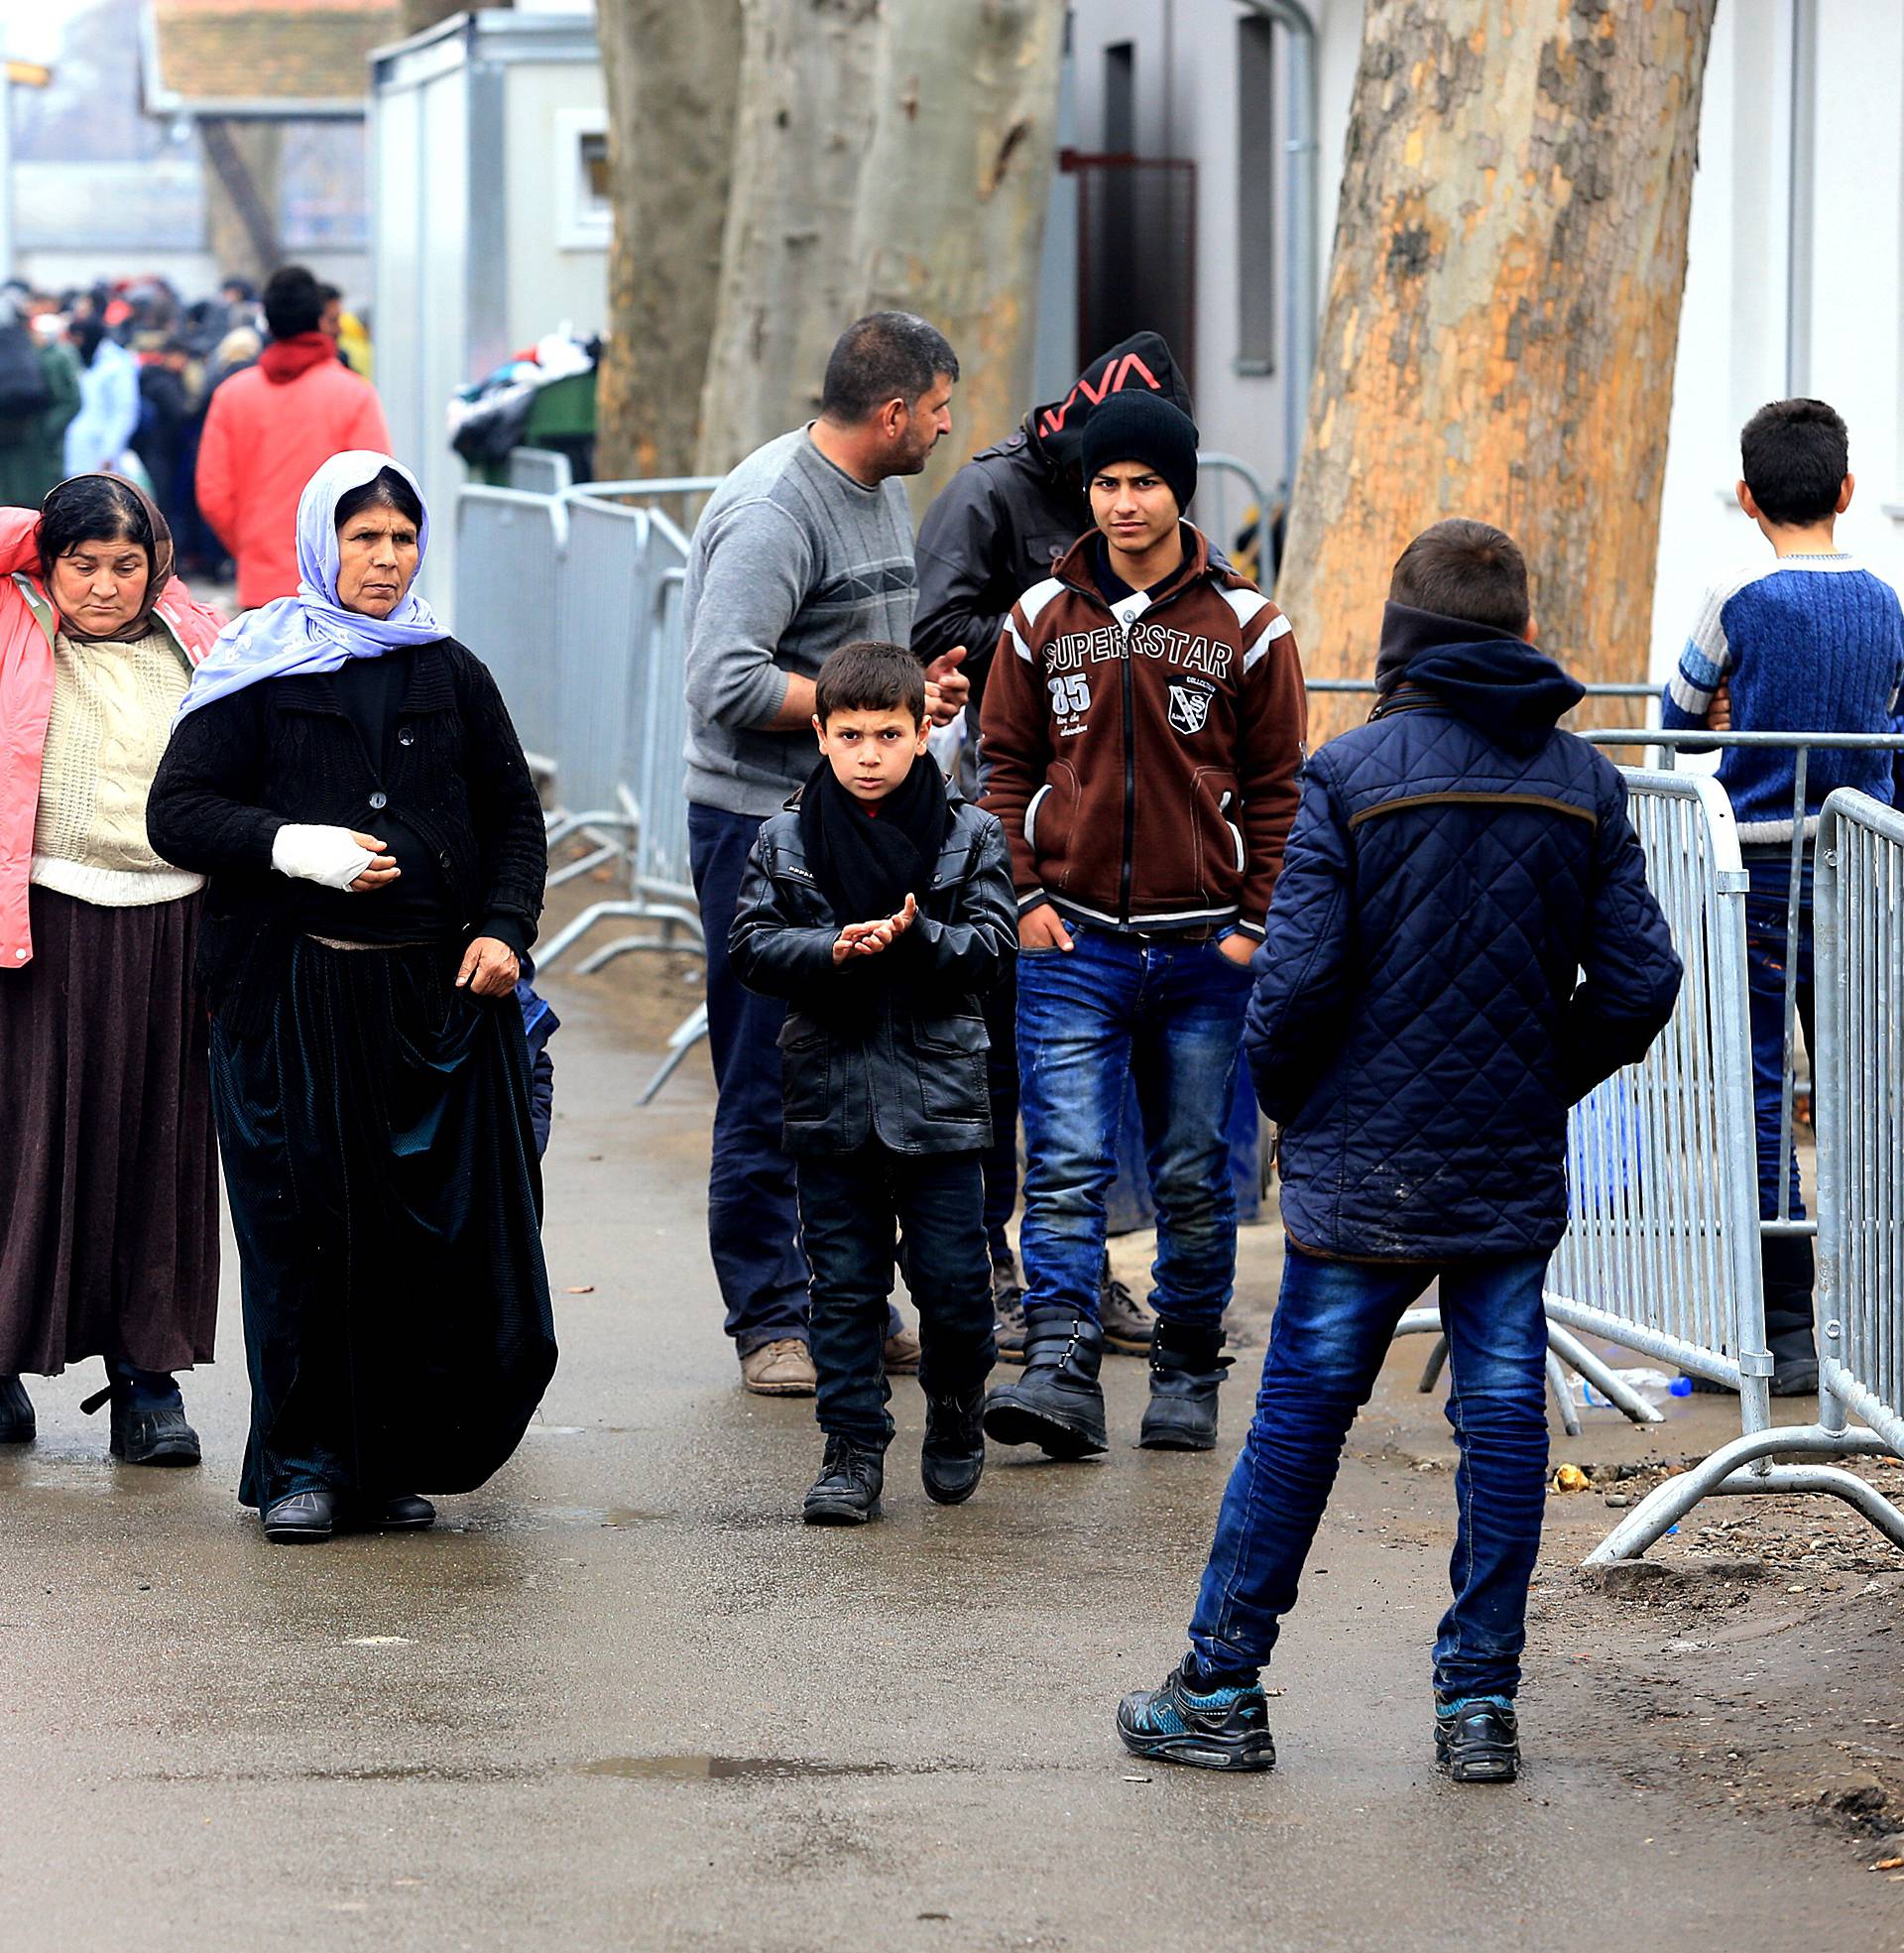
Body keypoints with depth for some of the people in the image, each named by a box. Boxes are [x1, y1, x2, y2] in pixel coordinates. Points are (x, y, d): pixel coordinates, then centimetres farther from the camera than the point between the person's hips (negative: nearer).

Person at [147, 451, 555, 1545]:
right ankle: (304, 1466, 6)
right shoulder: (261, 672, 3)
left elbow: (516, 816, 17)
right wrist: (300, 848, -15)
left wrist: (505, 929, 2)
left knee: (441, 1234, -2)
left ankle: (399, 1463, 9)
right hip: (294, 994, -3)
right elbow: (178, 812, -2)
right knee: (305, 1234, -3)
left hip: (437, 992, 3)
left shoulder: (450, 675, 13)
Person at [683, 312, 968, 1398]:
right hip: (764, 825, -9)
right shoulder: (772, 510, -17)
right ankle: (773, 1320, 4)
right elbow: (729, 685, -25)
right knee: (771, 1086, -3)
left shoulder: (885, 494, 14)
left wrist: (917, 685, 6)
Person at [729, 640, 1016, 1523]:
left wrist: (917, 937, -22)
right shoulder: (785, 842, 3)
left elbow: (993, 944, -4)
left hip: (937, 1090, -1)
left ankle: (955, 1413, 26)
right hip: (830, 1090, 1)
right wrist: (831, 950, -18)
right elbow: (750, 945, -2)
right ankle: (853, 1449, 11)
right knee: (844, 1284, 4)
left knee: (954, 1281, 1)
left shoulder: (968, 837, 1)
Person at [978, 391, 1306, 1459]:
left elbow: (1278, 785, 4)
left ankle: (1188, 1378, 17)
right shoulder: (1044, 619, 6)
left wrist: (1257, 920, -3)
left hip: (1204, 950, 0)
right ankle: (1060, 1370, -17)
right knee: (1066, 1168, -11)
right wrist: (1024, 895, -2)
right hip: (1072, 942, 0)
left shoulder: (1246, 626, 2)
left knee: (1196, 1179, 6)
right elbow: (1007, 765, 10)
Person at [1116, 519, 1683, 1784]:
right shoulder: (1586, 787, 2)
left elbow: (1299, 979, -13)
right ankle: (1481, 1704, 8)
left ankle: (1221, 1692, 11)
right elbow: (1641, 980, 1)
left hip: (1364, 1170, -2)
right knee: (1504, 1418, 7)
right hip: (1518, 1172, 2)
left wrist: (1286, 1100, 5)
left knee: (1300, 1419, 5)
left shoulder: (1347, 777, -8)